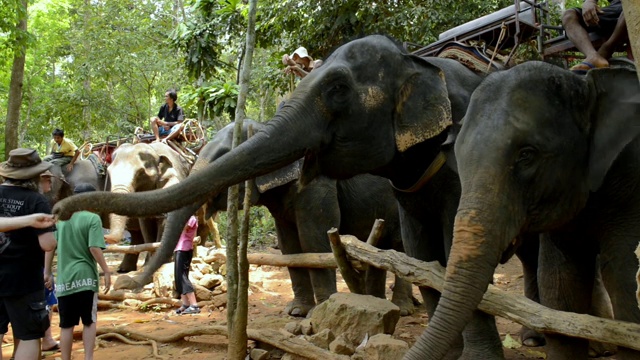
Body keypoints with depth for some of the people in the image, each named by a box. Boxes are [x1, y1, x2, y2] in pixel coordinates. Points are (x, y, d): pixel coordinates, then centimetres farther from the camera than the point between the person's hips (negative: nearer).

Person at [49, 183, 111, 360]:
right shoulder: (92, 218, -6)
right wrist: (107, 272, -9)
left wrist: (47, 271, 18)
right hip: (85, 277, -3)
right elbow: (94, 248, -15)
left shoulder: (60, 217, 8)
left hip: (64, 278, 3)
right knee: (89, 322, 9)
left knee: (66, 325, 9)